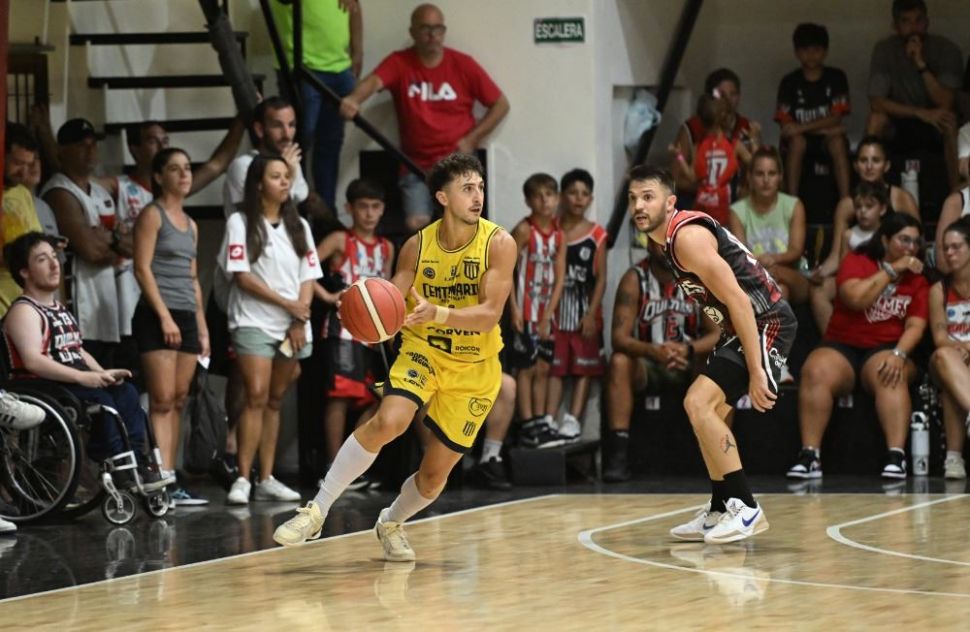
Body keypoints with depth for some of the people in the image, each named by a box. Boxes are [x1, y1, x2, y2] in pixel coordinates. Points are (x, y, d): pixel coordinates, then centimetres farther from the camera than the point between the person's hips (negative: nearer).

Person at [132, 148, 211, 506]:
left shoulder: (190, 224, 20)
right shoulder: (152, 215, -2)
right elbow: (142, 268, -10)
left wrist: (202, 328, 17)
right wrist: (164, 316, -17)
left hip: (186, 317, 7)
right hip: (157, 316, -7)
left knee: (178, 402, 3)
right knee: (162, 401, -12)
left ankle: (170, 480, 3)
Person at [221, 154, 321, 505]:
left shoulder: (298, 225, 14)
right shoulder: (241, 223, -1)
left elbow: (308, 277, 10)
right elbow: (242, 277, -8)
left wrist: (300, 320, -4)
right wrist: (286, 303, -10)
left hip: (293, 327, 5)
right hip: (253, 322, -5)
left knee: (275, 401, 7)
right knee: (257, 397, -16)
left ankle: (267, 479, 9)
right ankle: (243, 479, -17)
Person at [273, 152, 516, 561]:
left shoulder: (499, 244, -15)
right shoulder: (418, 246, -9)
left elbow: (490, 314, -24)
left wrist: (436, 314, -40)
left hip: (474, 369, 0)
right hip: (422, 350, 0)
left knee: (436, 473, 5)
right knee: (388, 421, -29)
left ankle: (391, 523, 37)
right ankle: (318, 510, -19)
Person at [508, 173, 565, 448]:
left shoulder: (559, 235, 5)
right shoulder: (524, 230, -12)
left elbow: (559, 279, 5)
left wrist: (548, 315, -3)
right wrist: (514, 310, -18)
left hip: (546, 312, 6)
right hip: (526, 310, -6)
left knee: (543, 368, 11)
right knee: (526, 368, -3)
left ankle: (541, 422, 18)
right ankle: (528, 428, -1)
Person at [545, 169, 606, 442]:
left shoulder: (596, 235, 0)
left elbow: (601, 278, -1)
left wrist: (591, 314, -9)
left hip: (586, 312, 0)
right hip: (556, 310, 0)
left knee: (583, 368, 0)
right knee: (554, 368, -1)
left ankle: (573, 420, -1)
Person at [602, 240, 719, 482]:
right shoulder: (634, 279, -10)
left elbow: (718, 334, -11)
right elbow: (619, 338, -19)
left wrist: (688, 350, -32)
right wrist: (654, 351, -39)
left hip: (690, 366, 1)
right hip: (647, 365, -1)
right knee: (619, 361, -31)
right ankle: (618, 454, -36)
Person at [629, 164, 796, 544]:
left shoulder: (688, 237, -20)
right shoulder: (669, 239, 11)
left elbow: (738, 300, -24)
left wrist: (756, 371, -26)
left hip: (766, 324, -11)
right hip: (743, 327, 11)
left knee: (699, 403, -19)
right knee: (708, 411, 19)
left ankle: (746, 508, -16)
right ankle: (721, 512, 28)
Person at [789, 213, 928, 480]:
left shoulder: (918, 278, 10)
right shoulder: (856, 262, 5)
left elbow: (916, 325, -3)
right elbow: (856, 298, -15)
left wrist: (899, 354, -22)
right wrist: (892, 270, -9)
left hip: (885, 350, 1)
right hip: (841, 347, 0)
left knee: (891, 376, -35)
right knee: (816, 371, -32)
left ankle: (896, 457, -44)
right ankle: (809, 456, -33)